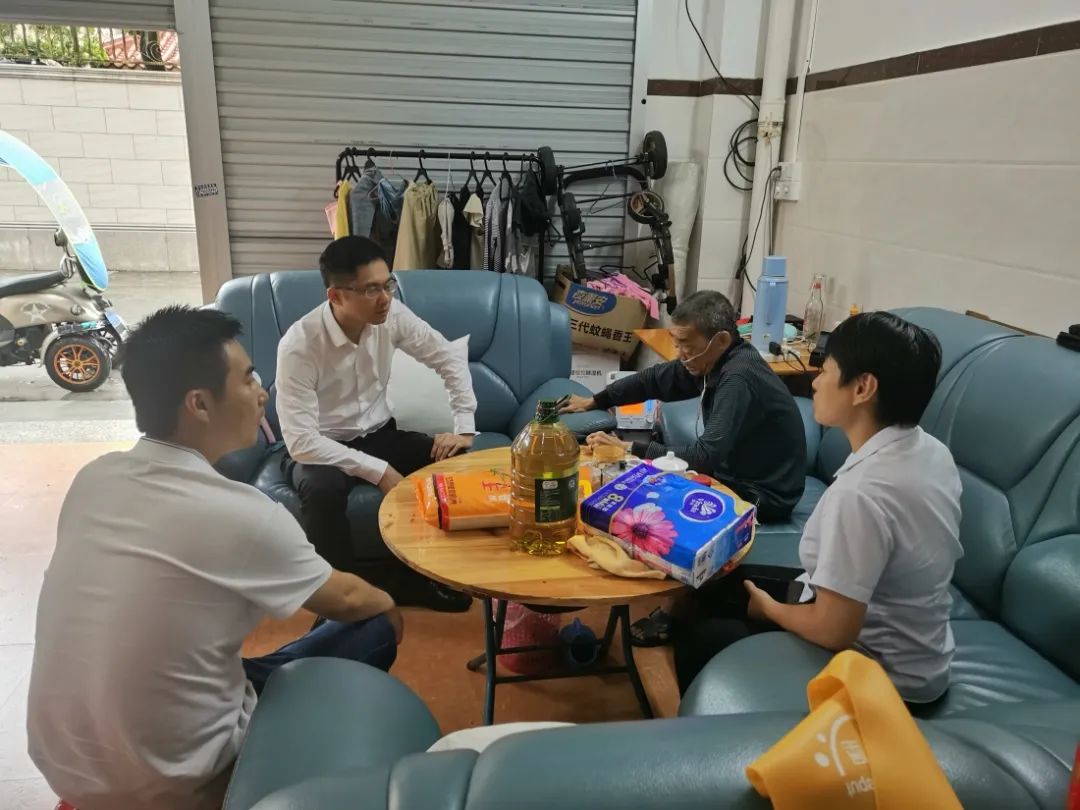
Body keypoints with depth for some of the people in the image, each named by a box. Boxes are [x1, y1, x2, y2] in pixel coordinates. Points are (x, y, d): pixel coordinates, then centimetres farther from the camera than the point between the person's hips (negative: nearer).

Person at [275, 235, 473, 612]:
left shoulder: (392, 315, -14)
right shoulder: (299, 345, -27)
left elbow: (451, 358, -1)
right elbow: (300, 441, -29)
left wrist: (465, 427, -11)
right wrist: (377, 471, -30)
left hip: (378, 434, 4)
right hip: (320, 447, -4)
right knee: (322, 490, -38)